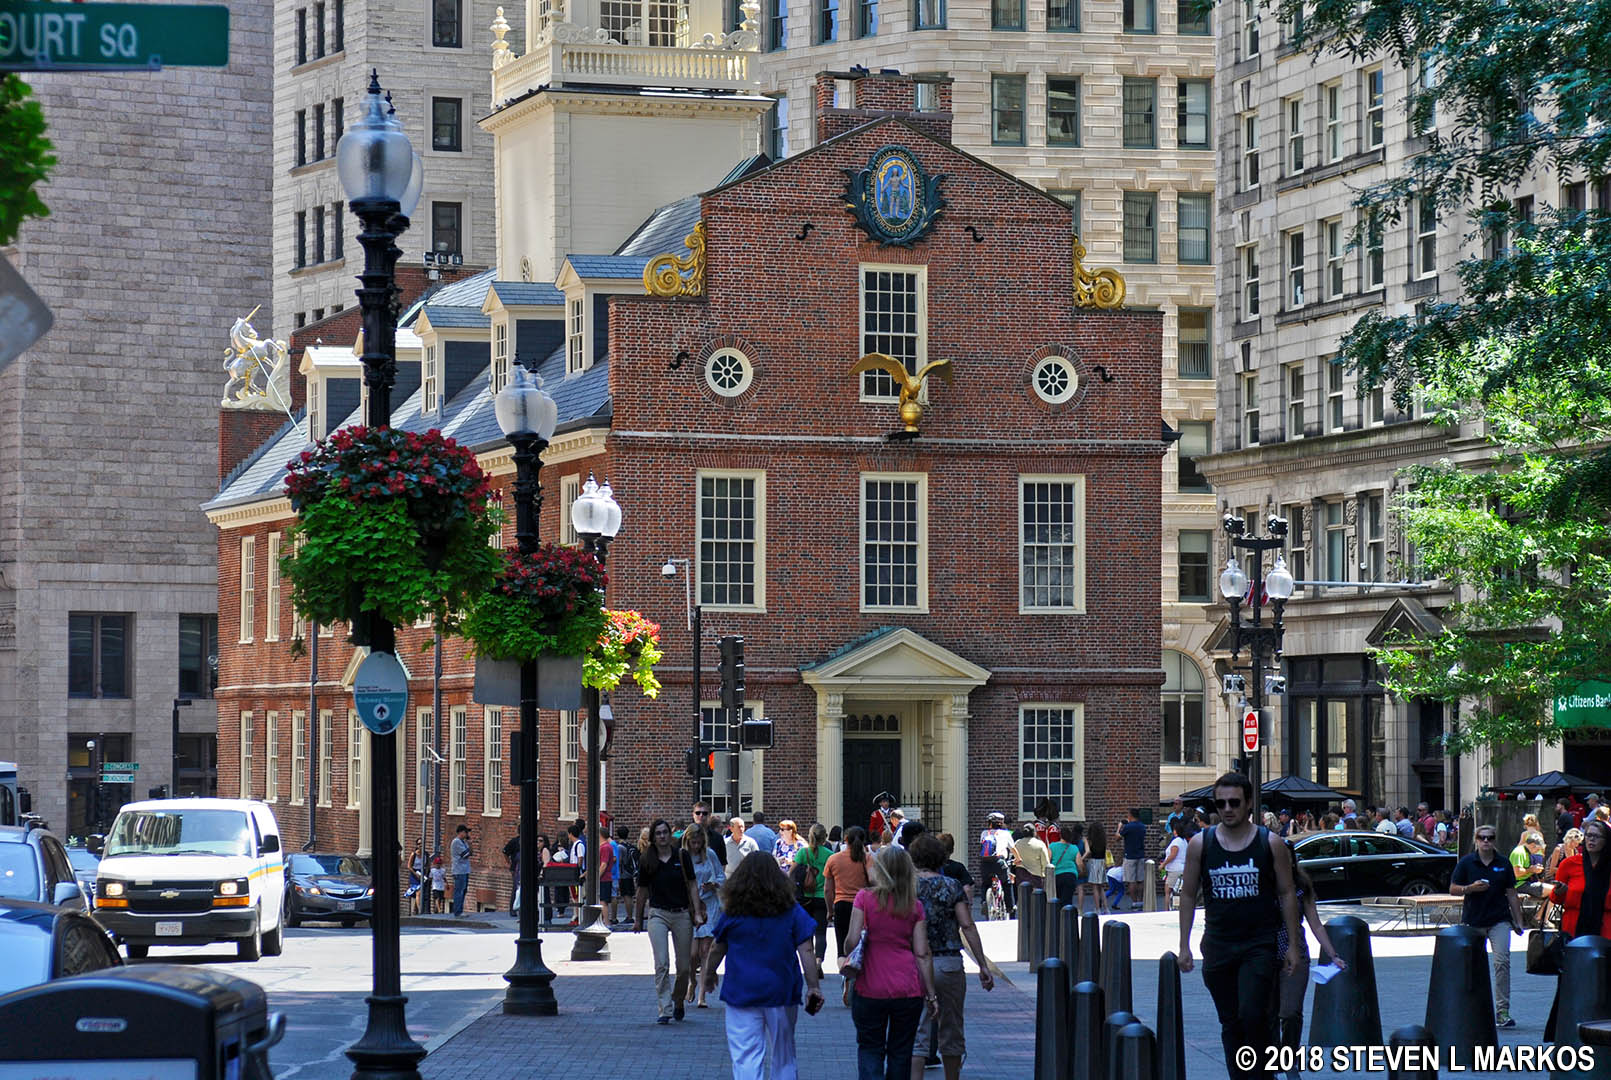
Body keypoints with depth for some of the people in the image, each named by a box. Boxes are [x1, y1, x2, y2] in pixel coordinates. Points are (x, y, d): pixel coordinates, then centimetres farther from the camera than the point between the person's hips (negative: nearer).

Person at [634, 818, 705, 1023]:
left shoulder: (682, 856, 1)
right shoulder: (646, 861, 3)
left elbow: (692, 885, 4)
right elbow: (642, 891, 12)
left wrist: (697, 912, -3)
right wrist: (638, 919, 17)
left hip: (682, 914, 0)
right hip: (658, 914, 0)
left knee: (684, 966, 6)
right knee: (661, 964, -12)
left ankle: (678, 1003, 29)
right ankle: (665, 1010, -12)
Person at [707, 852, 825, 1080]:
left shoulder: (733, 912, -1)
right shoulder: (791, 911, 0)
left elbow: (717, 950, 7)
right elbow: (806, 952, -6)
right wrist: (813, 987, -3)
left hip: (741, 992, -1)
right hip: (782, 992, 1)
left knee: (746, 1057, -4)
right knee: (783, 1057, 15)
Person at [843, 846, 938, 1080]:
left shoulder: (865, 898, -6)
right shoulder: (915, 906, 0)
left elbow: (852, 940, -12)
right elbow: (923, 954, -1)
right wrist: (931, 995, 4)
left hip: (870, 989, -2)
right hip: (909, 988, 2)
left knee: (869, 1049, 9)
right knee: (901, 1052, 13)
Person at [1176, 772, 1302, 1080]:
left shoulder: (1270, 844, -1)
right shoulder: (1200, 844, 3)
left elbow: (1287, 894, 4)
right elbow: (1188, 895, 8)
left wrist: (1292, 945, 0)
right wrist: (1184, 945, 4)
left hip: (1259, 945, -3)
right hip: (1218, 947, 3)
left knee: (1253, 1015, -16)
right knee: (1230, 1023, 7)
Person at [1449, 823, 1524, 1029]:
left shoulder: (1503, 864, 8)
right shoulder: (1466, 863, 3)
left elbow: (1511, 894, 12)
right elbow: (1453, 888, 4)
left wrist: (1518, 921, 9)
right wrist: (1471, 888, -15)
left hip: (1499, 920, 0)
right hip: (1473, 921, 0)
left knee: (1502, 961, -12)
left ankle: (1502, 1010, -11)